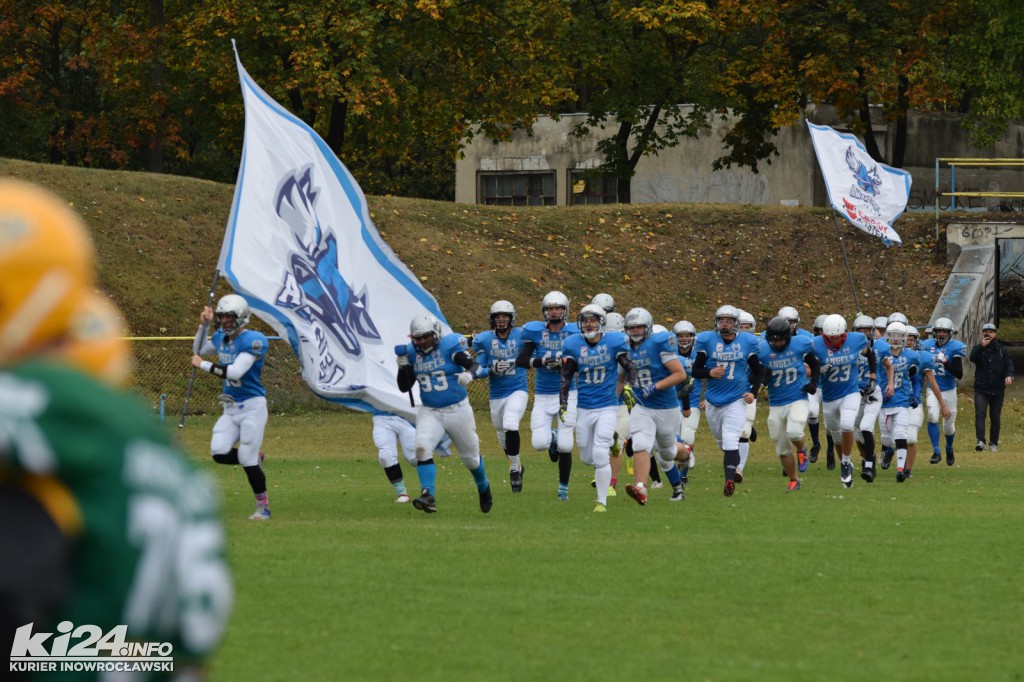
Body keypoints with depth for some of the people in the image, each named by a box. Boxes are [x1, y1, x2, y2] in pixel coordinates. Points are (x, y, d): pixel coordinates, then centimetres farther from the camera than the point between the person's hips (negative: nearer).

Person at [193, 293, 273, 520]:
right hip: (231, 409, 7)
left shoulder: (253, 341, -17)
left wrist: (204, 365, -18)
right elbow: (199, 351, 26)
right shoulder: (221, 337, 7)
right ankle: (255, 458, 19)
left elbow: (235, 372, -26)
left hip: (252, 406, -7)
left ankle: (263, 507, 9)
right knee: (219, 453, -9)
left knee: (247, 460, -7)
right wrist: (203, 325, 10)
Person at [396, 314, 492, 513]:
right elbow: (404, 388, 5)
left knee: (471, 457, 12)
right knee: (422, 447, -25)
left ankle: (484, 489, 42)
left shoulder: (450, 345, -13)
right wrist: (402, 365, -10)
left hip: (458, 411, -3)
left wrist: (470, 374, -45)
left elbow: (475, 366, -22)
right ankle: (428, 497, -28)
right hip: (429, 413, 3)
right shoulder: (412, 353, 0)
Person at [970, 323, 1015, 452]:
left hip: (998, 390, 2)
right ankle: (981, 441, -26)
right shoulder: (978, 348, 7)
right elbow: (973, 358, -13)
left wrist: (1009, 375, -23)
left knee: (995, 417, 9)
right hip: (981, 389, -2)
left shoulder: (1002, 350, 9)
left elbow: (1009, 364, -3)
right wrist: (982, 346, -24)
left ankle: (994, 443, 19)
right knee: (980, 414, -17)